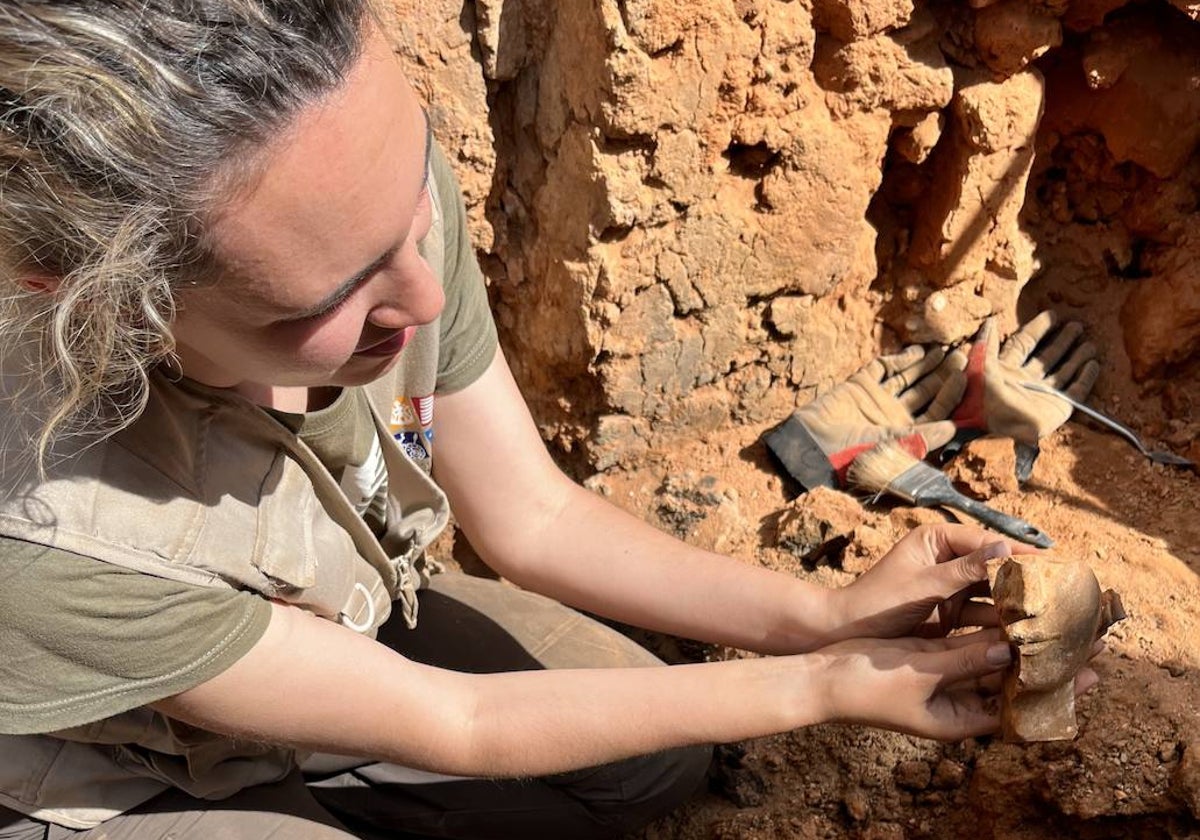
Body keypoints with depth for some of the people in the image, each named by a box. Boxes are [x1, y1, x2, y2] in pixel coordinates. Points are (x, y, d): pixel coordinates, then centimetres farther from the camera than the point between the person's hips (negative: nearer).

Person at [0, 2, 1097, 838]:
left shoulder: (383, 191, -28)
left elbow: (533, 518, -13)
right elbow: (452, 726, -26)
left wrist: (823, 617, -22)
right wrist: (825, 687, -24)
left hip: (344, 629, 4)